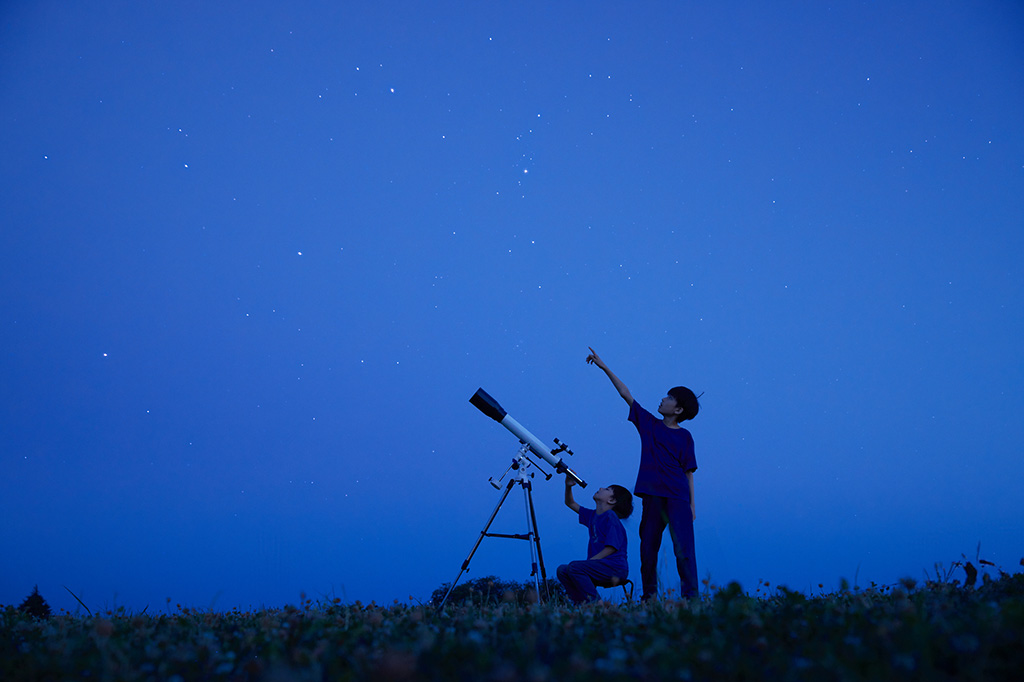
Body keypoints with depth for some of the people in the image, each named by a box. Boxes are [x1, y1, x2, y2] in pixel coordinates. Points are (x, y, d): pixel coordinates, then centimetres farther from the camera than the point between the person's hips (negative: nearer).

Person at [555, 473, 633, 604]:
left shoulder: (611, 518, -10)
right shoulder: (592, 515, 16)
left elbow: (611, 548, -17)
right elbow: (571, 504, 27)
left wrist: (589, 561, -18)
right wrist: (568, 486, 9)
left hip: (615, 568, -8)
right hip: (600, 567, 8)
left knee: (574, 567, -26)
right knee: (562, 570, -3)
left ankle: (594, 601, -17)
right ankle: (581, 603, 0)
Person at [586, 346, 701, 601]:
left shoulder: (684, 436, 4)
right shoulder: (648, 424, 12)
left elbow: (688, 471, 4)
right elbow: (626, 394, 12)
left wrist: (692, 503, -1)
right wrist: (604, 367, 11)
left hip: (678, 496, -3)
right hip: (653, 495, 3)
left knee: (683, 546, -9)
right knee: (648, 546, 6)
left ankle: (690, 596, -7)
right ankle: (649, 596, 15)